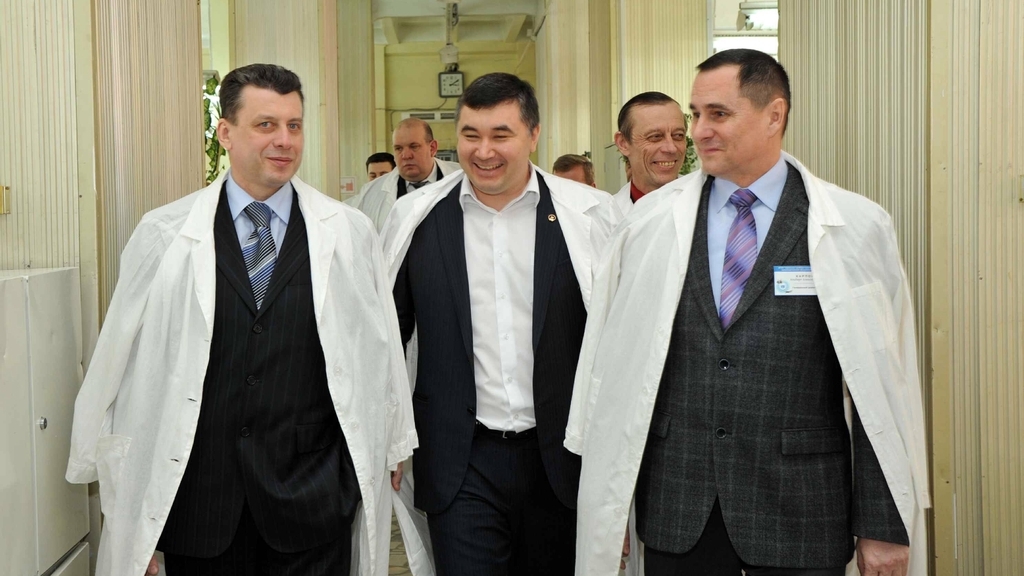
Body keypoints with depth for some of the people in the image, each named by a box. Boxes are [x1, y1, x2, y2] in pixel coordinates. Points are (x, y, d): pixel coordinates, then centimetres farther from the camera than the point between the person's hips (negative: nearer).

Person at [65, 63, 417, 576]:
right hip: (194, 499, 0)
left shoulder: (352, 234, 0)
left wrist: (387, 451, 11)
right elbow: (121, 358, 2)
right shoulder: (163, 235, -1)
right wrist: (117, 478, 5)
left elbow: (380, 348, 6)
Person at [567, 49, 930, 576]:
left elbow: (884, 382, -3)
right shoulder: (649, 222, 2)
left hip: (800, 512, -1)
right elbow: (610, 362, 4)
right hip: (674, 509, 2)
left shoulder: (857, 227, -4)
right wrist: (605, 505, 5)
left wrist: (882, 525, -3)